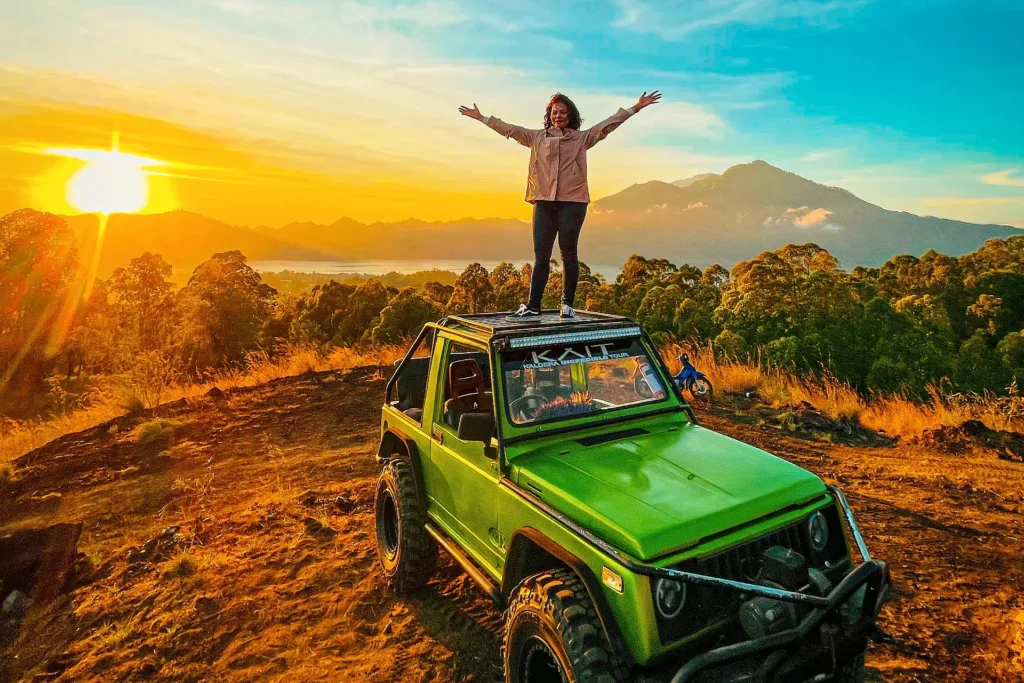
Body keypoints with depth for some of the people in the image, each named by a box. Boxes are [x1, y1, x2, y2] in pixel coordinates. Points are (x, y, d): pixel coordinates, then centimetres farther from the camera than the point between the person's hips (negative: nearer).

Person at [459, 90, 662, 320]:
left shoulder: (582, 138, 11)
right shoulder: (537, 137, 16)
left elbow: (608, 124, 6)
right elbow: (509, 129, 17)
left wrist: (636, 107, -1)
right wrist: (481, 117, 17)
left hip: (572, 201, -2)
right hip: (544, 202, 2)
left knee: (568, 253, 1)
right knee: (541, 255, 2)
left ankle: (568, 304, 6)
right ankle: (532, 305, 5)